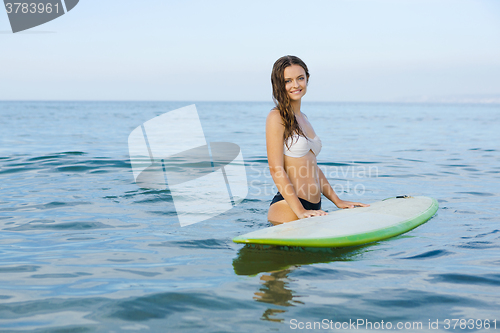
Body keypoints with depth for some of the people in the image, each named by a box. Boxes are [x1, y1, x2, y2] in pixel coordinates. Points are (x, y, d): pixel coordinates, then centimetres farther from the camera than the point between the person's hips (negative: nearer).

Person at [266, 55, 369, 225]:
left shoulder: (302, 118, 18)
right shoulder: (277, 117, -8)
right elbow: (276, 169, -15)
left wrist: (337, 201, 16)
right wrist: (300, 211, -21)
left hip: (313, 208, 8)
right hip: (288, 208, -8)